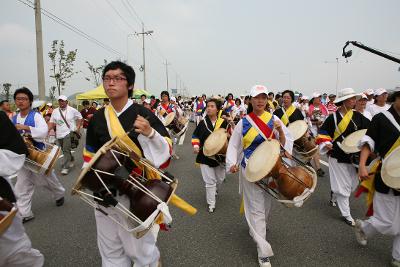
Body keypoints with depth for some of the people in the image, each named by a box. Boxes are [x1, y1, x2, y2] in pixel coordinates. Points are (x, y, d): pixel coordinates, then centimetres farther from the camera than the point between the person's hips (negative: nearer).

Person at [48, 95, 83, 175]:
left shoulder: (72, 110, -3)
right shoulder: (55, 111, 6)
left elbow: (80, 118, 3)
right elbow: (52, 122, 7)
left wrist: (78, 128, -5)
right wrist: (47, 130, -7)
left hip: (69, 133, -5)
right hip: (59, 134, 5)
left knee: (66, 150, -12)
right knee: (65, 150, 16)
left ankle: (65, 167, -8)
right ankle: (71, 160, 40)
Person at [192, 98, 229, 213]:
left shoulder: (224, 122, -4)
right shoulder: (202, 123, -1)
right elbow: (195, 136, 8)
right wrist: (196, 145, -9)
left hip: (220, 155, 1)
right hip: (205, 156, -1)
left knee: (220, 179, 19)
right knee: (209, 181, 1)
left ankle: (214, 190, 52)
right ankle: (211, 204, 16)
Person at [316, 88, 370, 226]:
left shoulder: (357, 116, 3)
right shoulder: (333, 117, -9)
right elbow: (323, 133, -4)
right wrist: (326, 144, -20)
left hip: (354, 156, 5)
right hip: (337, 156, -5)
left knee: (353, 183, 14)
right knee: (343, 186, 1)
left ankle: (334, 194, 42)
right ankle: (346, 214, 15)